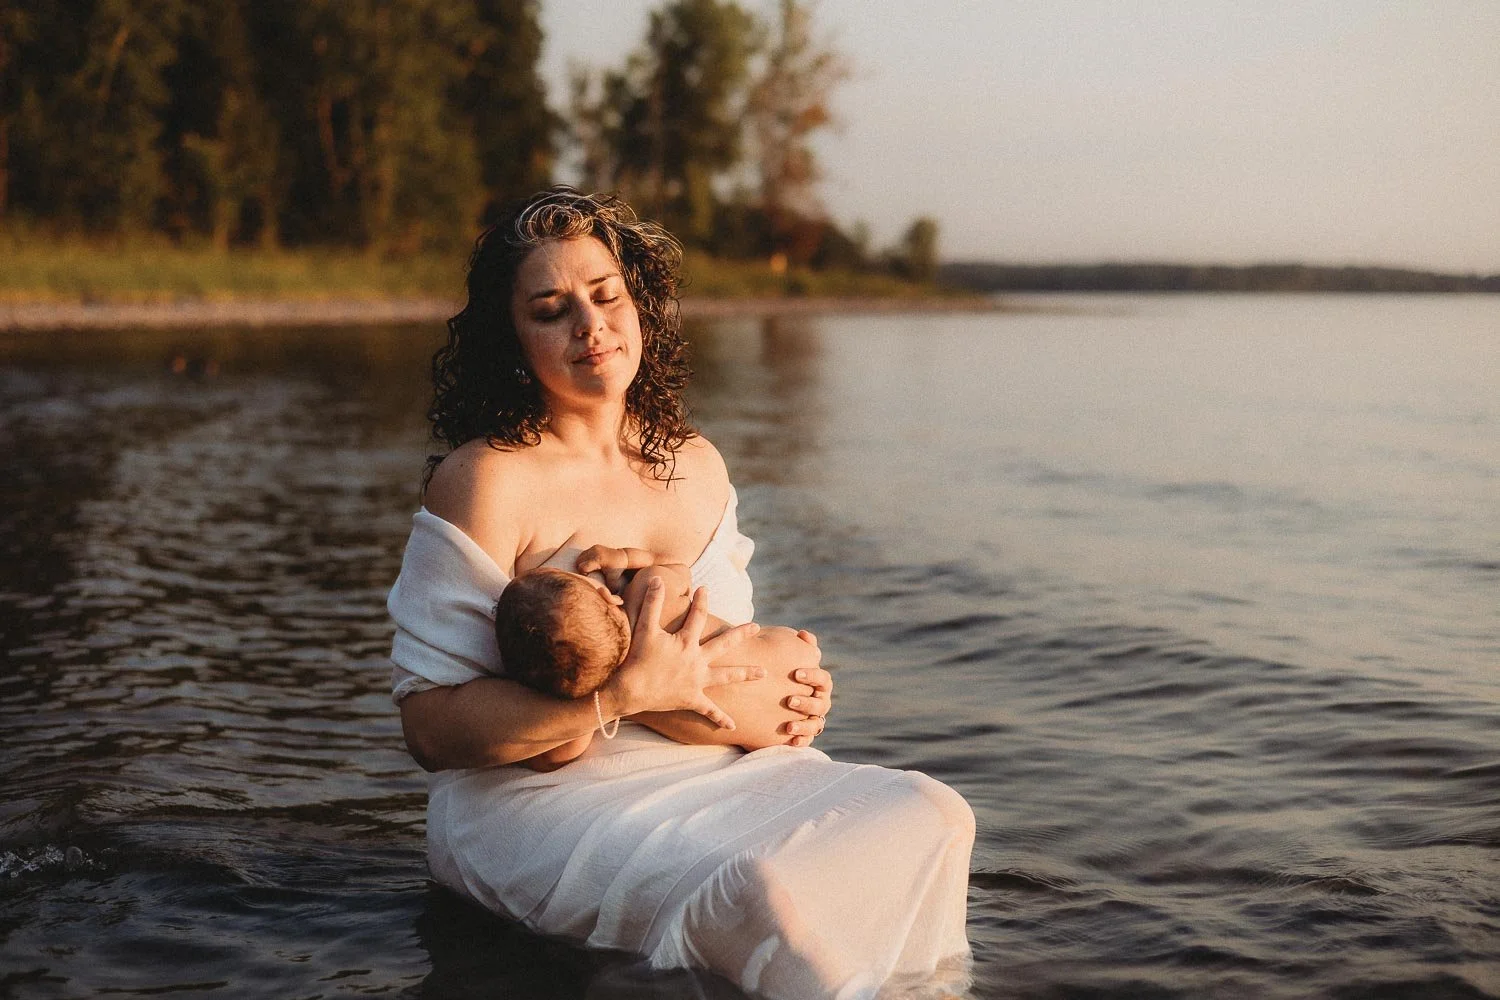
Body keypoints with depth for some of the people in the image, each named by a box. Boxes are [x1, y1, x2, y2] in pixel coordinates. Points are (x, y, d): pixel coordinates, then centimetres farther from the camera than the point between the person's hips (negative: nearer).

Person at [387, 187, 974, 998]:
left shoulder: (697, 466, 11)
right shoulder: (486, 479, -11)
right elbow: (431, 727, -15)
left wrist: (789, 694, 1)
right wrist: (624, 695, -24)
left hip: (713, 772, 7)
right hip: (538, 799, -6)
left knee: (932, 816, -13)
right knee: (759, 885, -32)